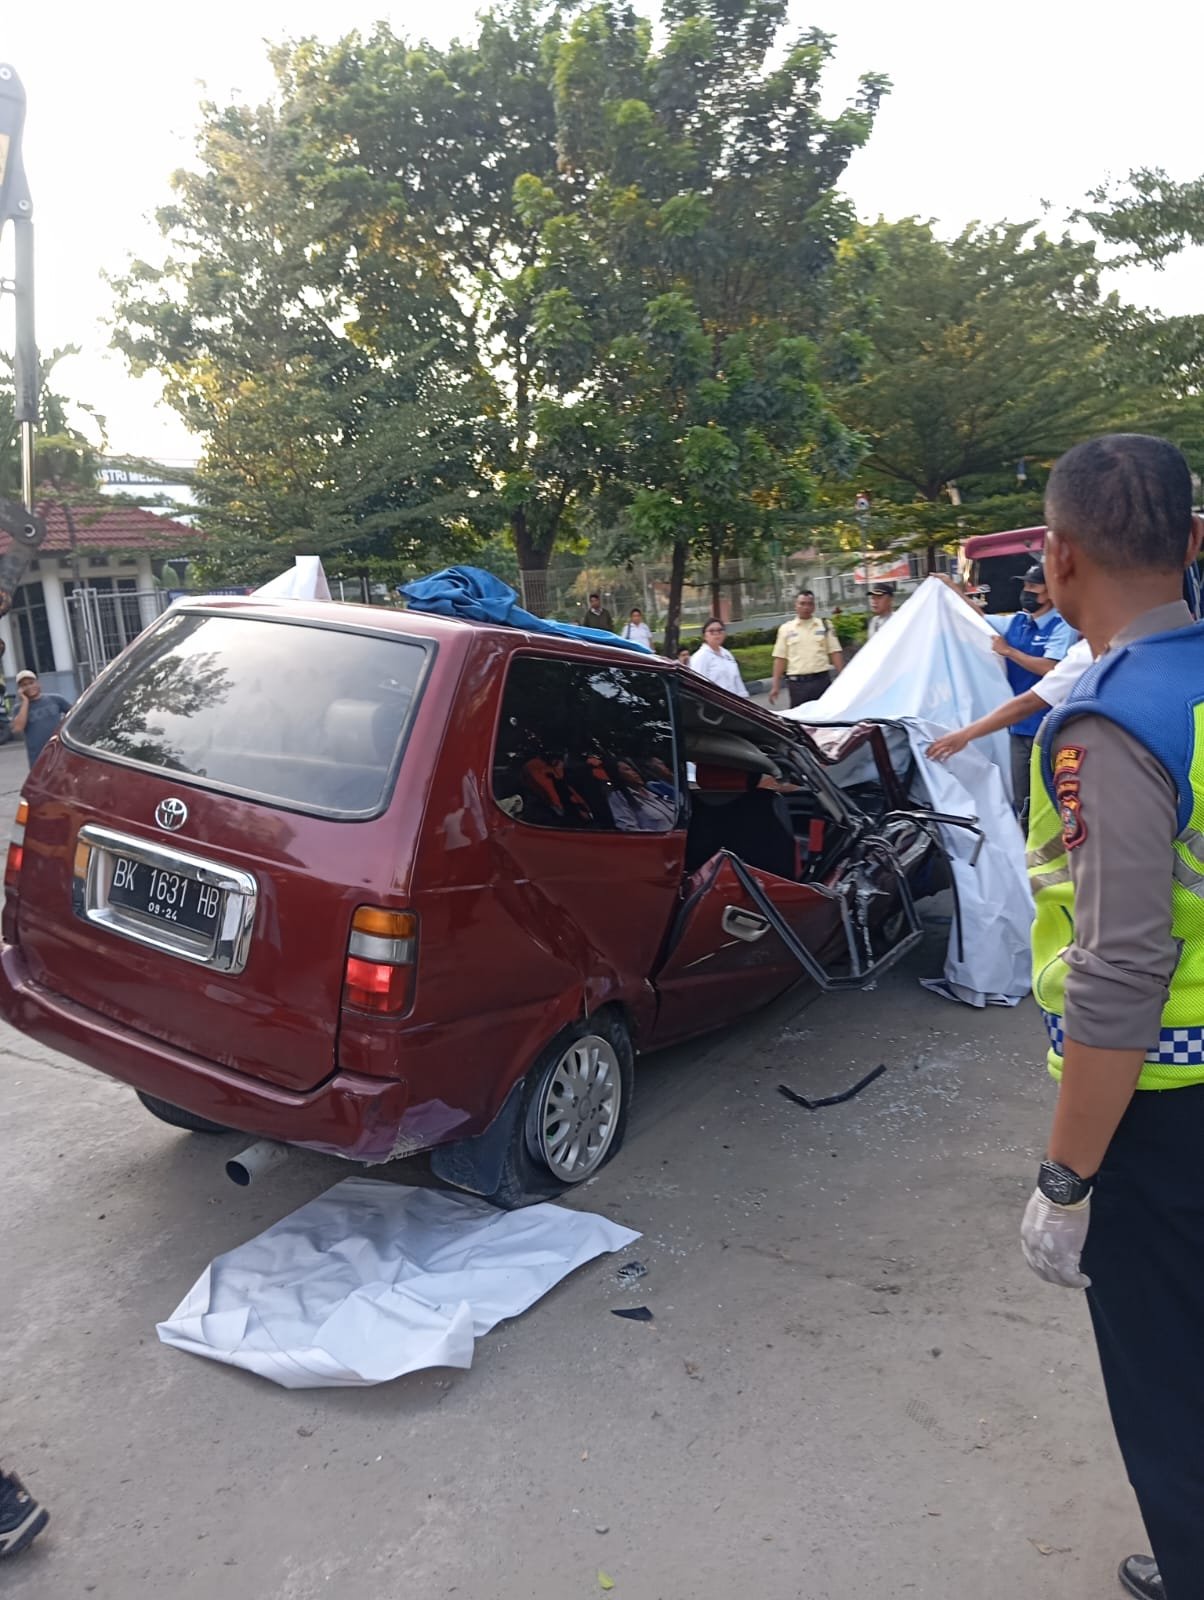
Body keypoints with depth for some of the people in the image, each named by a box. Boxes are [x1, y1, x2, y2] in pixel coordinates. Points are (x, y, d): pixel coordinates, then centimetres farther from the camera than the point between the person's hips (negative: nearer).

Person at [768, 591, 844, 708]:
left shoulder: (825, 626, 8)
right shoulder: (786, 629, 7)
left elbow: (835, 652, 6)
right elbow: (780, 658, 4)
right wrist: (775, 686, -1)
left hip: (821, 680, 1)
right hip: (797, 683, -1)